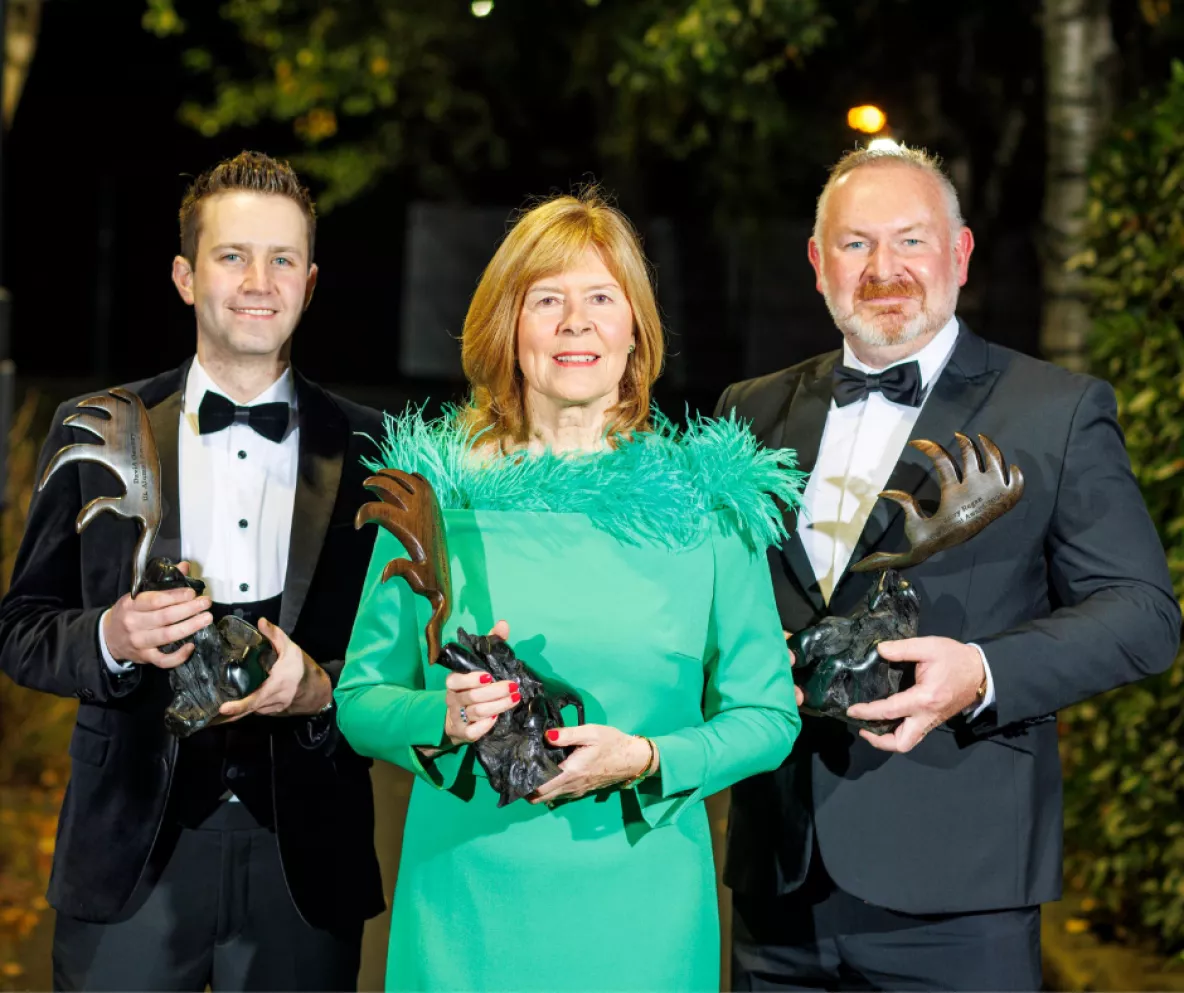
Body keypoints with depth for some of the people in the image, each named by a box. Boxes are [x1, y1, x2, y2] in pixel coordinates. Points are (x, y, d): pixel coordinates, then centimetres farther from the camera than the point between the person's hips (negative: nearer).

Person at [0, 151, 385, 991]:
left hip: (307, 862, 0)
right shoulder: (94, 434, 3)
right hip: (132, 854, 0)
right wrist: (110, 637, -15)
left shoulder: (370, 451, 3)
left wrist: (326, 690, -15)